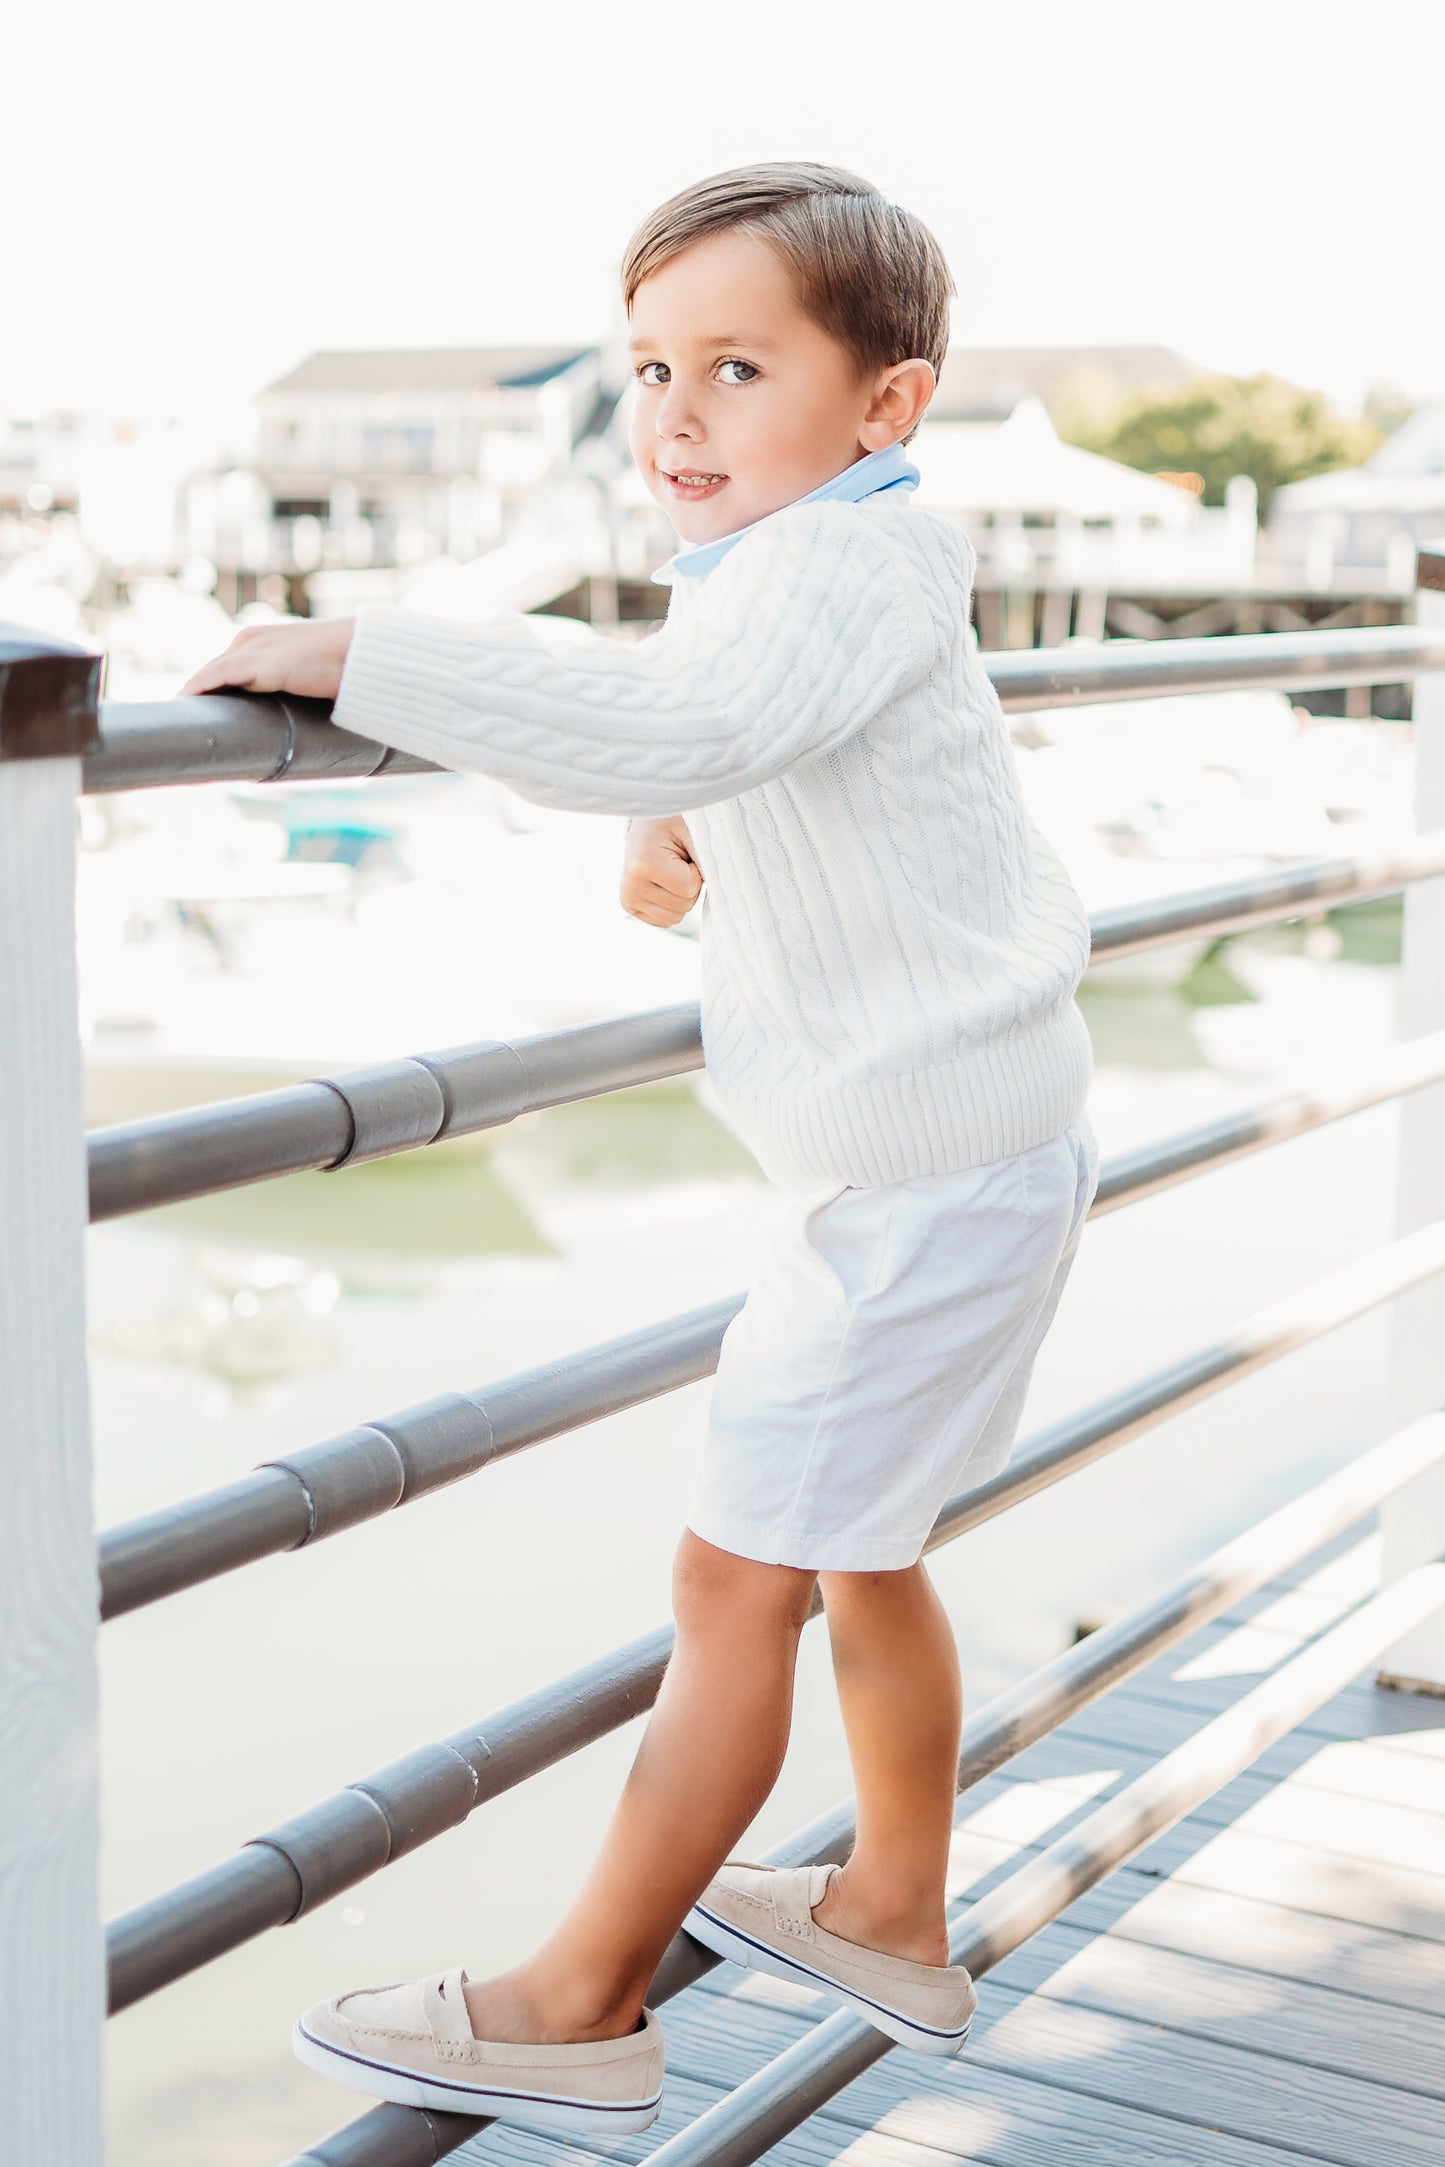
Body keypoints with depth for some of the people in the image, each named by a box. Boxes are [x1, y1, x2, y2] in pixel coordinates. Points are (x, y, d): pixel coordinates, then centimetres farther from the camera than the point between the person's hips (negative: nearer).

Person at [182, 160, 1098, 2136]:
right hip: (954, 1149, 11)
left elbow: (667, 723, -41)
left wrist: (359, 658, -38)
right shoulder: (835, 571, 11)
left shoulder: (834, 573, -21)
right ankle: (892, 1919, 37)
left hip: (922, 1176, -10)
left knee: (737, 1577, -4)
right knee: (856, 1550, 21)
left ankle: (580, 2008, 6)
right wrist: (695, 840, 9)